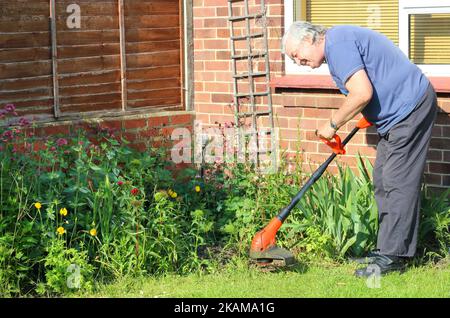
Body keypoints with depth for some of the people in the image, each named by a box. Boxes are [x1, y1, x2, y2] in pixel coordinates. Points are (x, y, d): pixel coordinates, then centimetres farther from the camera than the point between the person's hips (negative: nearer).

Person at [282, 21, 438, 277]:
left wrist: (332, 125, -13)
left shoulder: (337, 43, -18)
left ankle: (393, 256, -6)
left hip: (410, 108, -11)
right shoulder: (340, 41, 15)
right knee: (383, 182, 12)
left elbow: (362, 94, -25)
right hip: (398, 112, 11)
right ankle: (388, 248, 17)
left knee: (398, 183, -9)